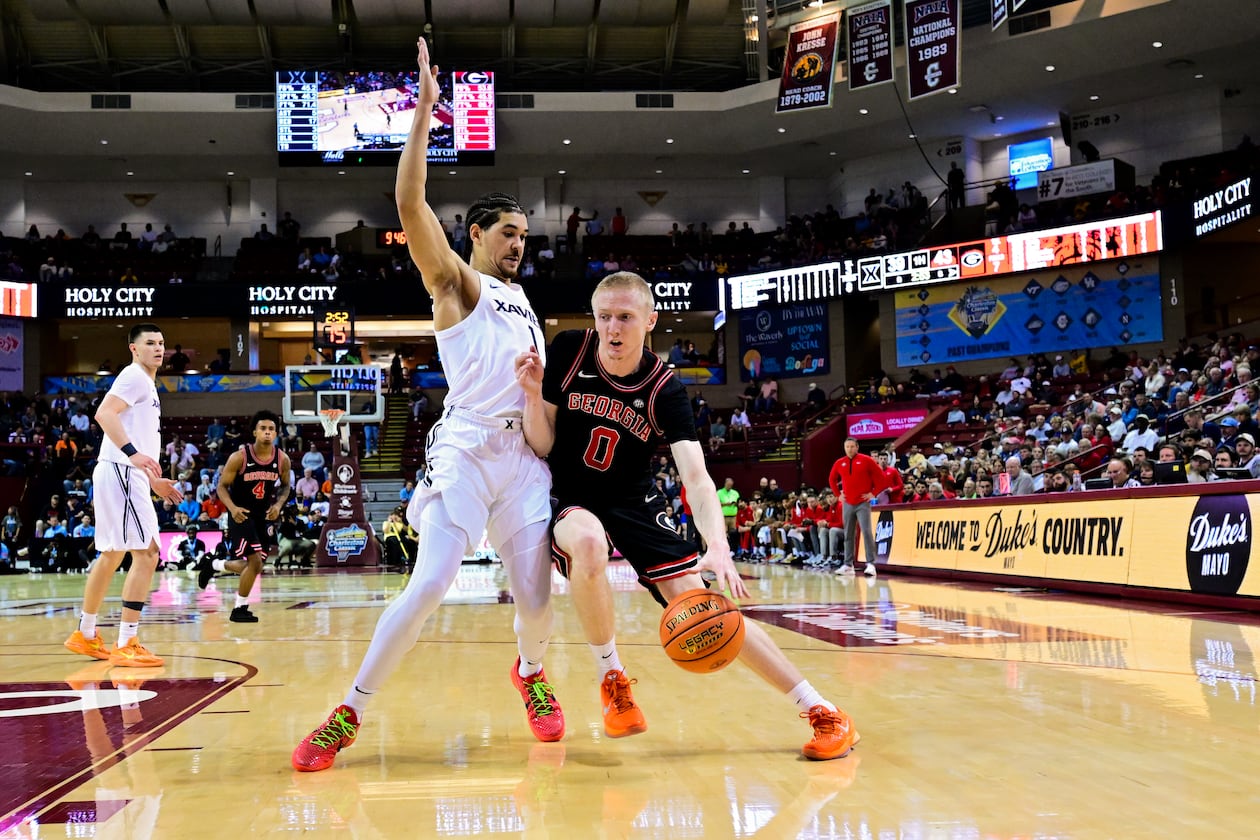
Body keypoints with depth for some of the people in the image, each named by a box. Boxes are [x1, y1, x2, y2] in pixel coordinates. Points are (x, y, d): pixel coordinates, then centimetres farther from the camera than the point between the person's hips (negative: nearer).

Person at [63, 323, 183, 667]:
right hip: (120, 472, -11)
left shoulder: (146, 384, 22)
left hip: (127, 473, 11)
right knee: (146, 553, -13)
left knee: (112, 555, 18)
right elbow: (104, 413, -23)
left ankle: (85, 635, 28)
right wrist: (133, 453, -33)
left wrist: (154, 480, 26)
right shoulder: (134, 375, -7)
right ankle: (126, 645, -13)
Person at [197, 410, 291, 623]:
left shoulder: (283, 460, -8)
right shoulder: (239, 457, -17)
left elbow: (285, 486, 9)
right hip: (242, 514, -5)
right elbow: (222, 486, -9)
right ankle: (240, 609, 4)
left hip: (264, 515, 5)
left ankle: (212, 565, 39)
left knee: (251, 565, 11)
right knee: (255, 561, -15)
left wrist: (278, 504, -10)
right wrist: (232, 508, -26)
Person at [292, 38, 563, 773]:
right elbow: (410, 202, -11)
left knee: (536, 594, 1)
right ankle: (350, 715, -8)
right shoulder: (455, 282, 5)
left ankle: (530, 674, 35)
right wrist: (425, 111, -14)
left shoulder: (523, 304, 25)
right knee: (431, 584, -18)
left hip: (526, 454, 5)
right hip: (467, 449, -5)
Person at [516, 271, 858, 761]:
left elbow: (696, 477, -23)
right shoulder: (569, 352, -12)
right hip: (569, 498, 0)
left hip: (633, 501, 1)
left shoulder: (665, 389, -14)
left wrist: (717, 546, -41)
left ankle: (821, 712, -6)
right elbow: (542, 447, -5)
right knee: (588, 543, -38)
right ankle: (611, 679, -14)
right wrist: (533, 394, -26)